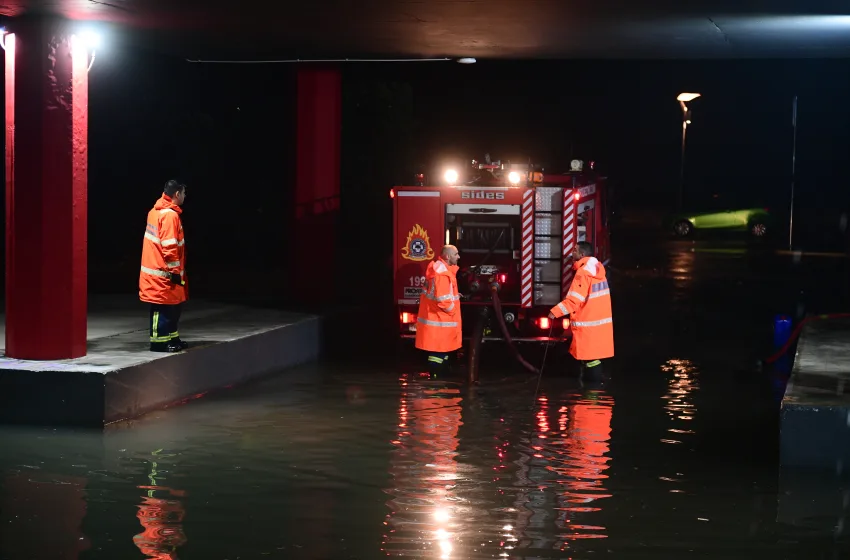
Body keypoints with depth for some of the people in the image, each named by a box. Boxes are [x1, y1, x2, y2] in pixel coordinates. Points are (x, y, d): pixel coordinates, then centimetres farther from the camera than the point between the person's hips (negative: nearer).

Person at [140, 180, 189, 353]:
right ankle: (159, 341, 1)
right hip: (164, 272, -10)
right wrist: (175, 270, -17)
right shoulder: (170, 215, -18)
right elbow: (169, 246, -22)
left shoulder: (156, 212, 13)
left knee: (173, 306, 16)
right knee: (164, 307, -4)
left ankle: (171, 338, 24)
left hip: (156, 270, 10)